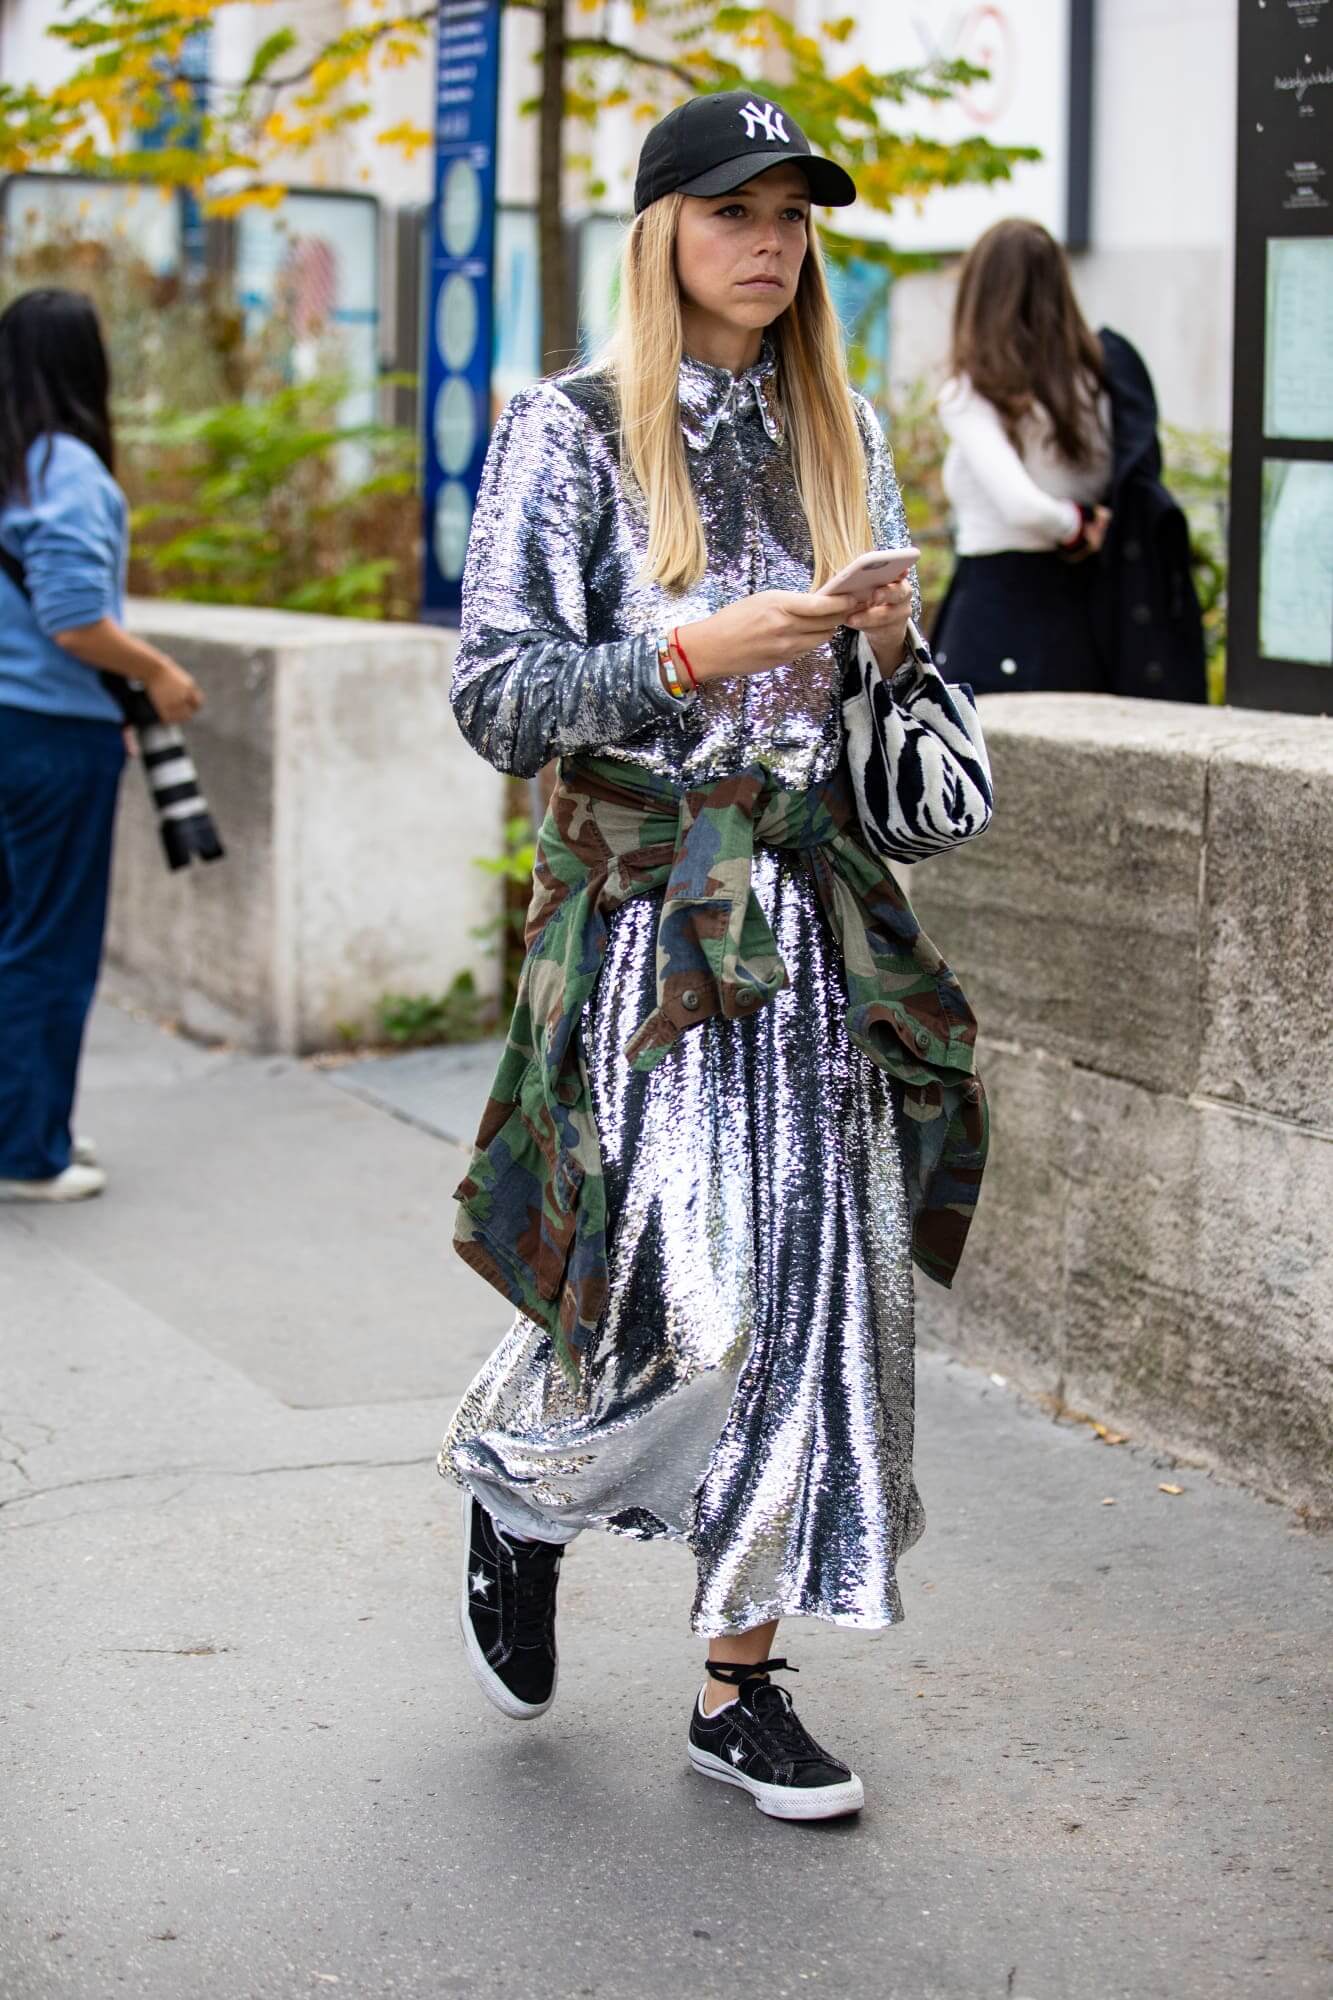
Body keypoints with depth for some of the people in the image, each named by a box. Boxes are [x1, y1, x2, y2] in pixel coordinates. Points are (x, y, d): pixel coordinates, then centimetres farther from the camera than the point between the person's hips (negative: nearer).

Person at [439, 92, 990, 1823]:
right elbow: (495, 694, -9)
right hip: (639, 903, -5)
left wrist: (887, 652, -3)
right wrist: (699, 652, -19)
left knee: (816, 1279, 2)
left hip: (815, 913, 5)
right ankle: (515, 1494, 25)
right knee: (681, 1293, -9)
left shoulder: (841, 435, 12)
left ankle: (742, 1683, 13)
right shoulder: (570, 432, -3)